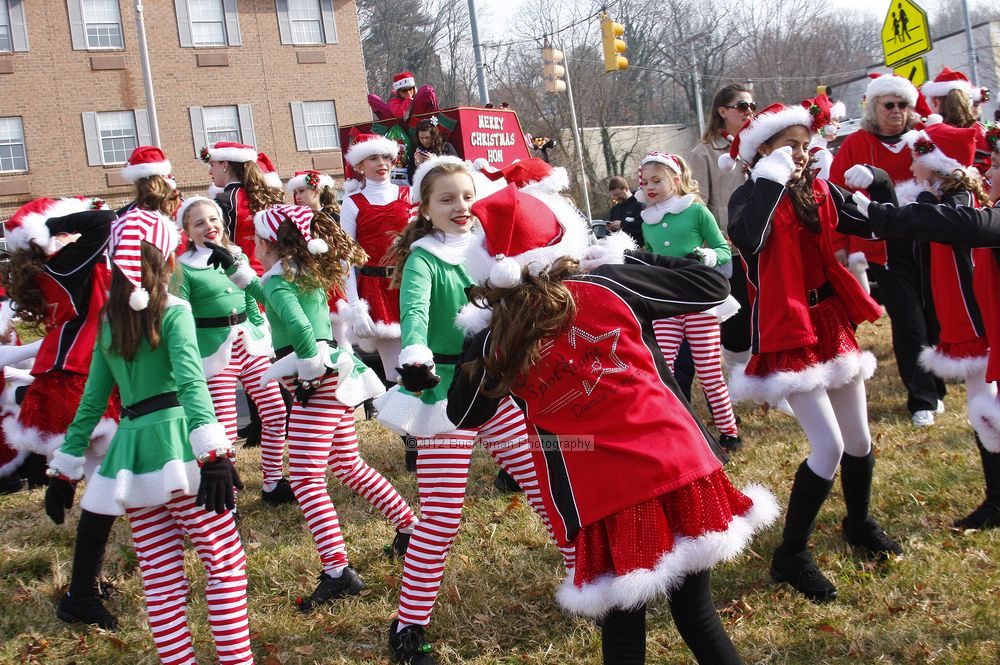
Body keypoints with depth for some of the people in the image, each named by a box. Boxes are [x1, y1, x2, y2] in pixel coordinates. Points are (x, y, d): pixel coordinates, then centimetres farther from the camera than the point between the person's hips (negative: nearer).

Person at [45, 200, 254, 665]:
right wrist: (213, 452, -28)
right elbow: (190, 381, -19)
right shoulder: (173, 311, -3)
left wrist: (65, 467, 22)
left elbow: (91, 402, 15)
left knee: (160, 578, 9)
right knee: (225, 562, 0)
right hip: (175, 440, -6)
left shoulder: (108, 320, 13)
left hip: (131, 448, 6)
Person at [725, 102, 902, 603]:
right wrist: (772, 180, -27)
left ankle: (860, 525, 41)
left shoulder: (820, 192, 7)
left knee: (859, 439, 15)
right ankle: (791, 555, 2)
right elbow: (747, 238, -33)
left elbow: (869, 224, 3)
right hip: (787, 331, -7)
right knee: (829, 447, -12)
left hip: (831, 321, 7)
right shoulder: (750, 197, -10)